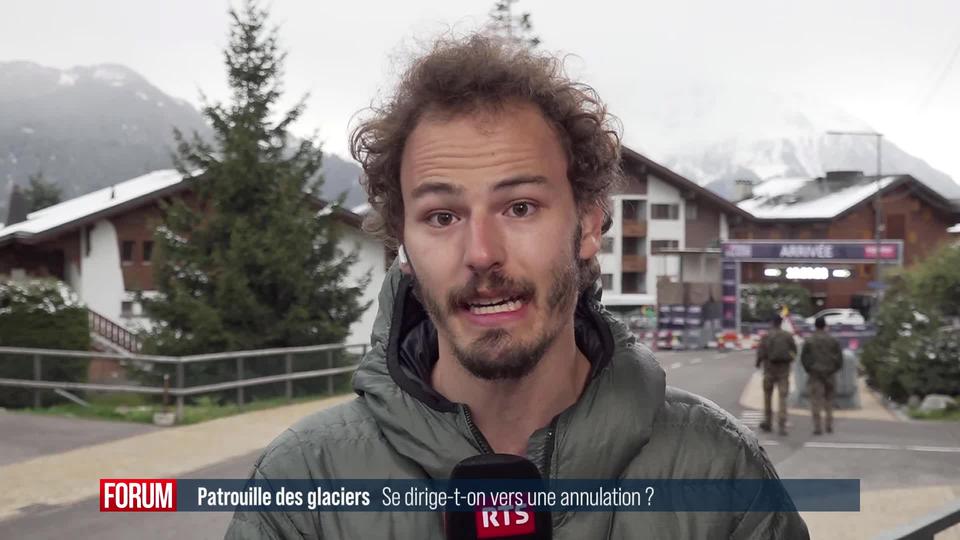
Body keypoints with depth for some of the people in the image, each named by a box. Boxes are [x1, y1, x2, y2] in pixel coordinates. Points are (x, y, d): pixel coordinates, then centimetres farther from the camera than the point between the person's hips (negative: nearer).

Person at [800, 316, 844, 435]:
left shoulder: (809, 340, -4)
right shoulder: (833, 340, 2)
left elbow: (803, 357, -6)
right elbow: (839, 357, 2)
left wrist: (808, 369, 6)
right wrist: (834, 369, 12)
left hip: (815, 373, -2)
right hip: (829, 373, 3)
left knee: (816, 400, -4)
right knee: (829, 400, 15)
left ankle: (817, 427, -9)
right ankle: (829, 425, 16)